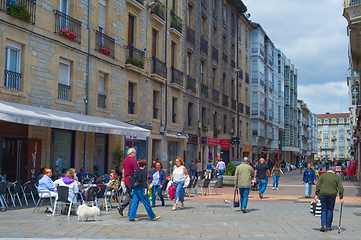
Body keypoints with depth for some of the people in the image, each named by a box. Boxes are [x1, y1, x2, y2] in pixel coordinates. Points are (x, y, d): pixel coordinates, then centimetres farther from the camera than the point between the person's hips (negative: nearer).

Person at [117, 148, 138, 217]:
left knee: (129, 195, 18)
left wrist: (123, 180, 22)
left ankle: (121, 207, 8)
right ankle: (131, 212, 4)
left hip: (126, 180, 8)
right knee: (133, 196, 0)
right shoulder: (133, 160, -13)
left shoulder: (124, 160, 13)